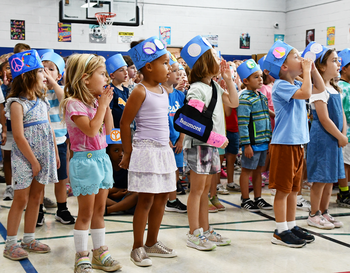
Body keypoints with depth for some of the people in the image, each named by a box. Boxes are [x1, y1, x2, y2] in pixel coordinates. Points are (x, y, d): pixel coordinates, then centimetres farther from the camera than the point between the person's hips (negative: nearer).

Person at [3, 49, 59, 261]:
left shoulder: (42, 102, 8)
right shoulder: (17, 104, -13)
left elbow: (50, 130, 12)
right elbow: (19, 136, -17)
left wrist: (55, 154, 8)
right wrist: (33, 161, -16)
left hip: (43, 157, 7)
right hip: (24, 158, -7)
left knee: (35, 198, 12)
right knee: (21, 199, -2)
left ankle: (29, 239, 23)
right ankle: (11, 244, 9)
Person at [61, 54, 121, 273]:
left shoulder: (96, 101, 8)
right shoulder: (73, 103, -16)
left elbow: (108, 129, 9)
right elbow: (91, 130, -24)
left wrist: (106, 105, 1)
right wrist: (102, 105, -17)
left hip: (102, 157, 8)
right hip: (85, 160, -8)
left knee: (99, 211, 15)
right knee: (86, 213, 2)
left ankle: (100, 253, 27)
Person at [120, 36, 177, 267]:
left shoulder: (163, 91, 11)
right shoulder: (140, 92, -12)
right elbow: (124, 123, -10)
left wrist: (167, 144, 15)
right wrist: (128, 153, -7)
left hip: (163, 150, 8)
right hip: (146, 150, -8)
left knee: (162, 198, 12)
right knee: (146, 199, -2)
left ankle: (152, 243, 26)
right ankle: (138, 248, 11)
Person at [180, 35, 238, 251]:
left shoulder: (215, 87, 13)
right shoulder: (197, 89, -15)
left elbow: (233, 103, 19)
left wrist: (228, 79, 11)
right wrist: (217, 137, -21)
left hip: (212, 145, 9)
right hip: (198, 145, -8)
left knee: (206, 189, 13)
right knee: (197, 189, -2)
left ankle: (205, 230, 22)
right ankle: (194, 234, 5)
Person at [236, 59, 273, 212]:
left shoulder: (262, 97, 12)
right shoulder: (245, 99, -13)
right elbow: (242, 123, -17)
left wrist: (269, 139, 16)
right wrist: (246, 144, -19)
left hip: (263, 141, 8)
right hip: (252, 142, -8)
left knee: (258, 170, 15)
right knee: (247, 170, 3)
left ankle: (258, 199, 24)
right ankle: (245, 200, 12)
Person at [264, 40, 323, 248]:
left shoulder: (297, 84, 12)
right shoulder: (281, 86, -15)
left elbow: (320, 88, 21)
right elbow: (305, 93, -29)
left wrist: (313, 68, 10)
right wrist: (306, 71, -17)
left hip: (298, 143, 9)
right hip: (284, 143, -9)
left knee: (294, 188, 14)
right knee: (283, 189, -2)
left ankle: (291, 226, 25)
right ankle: (281, 231, 7)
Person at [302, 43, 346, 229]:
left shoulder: (334, 88, 13)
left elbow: (341, 114, 15)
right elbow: (324, 119, -18)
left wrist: (343, 134, 4)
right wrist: (340, 137, -11)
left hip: (334, 139, 9)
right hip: (322, 139, -9)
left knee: (330, 177, 14)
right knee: (320, 178, -2)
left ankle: (324, 212, 25)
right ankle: (314, 215, 10)